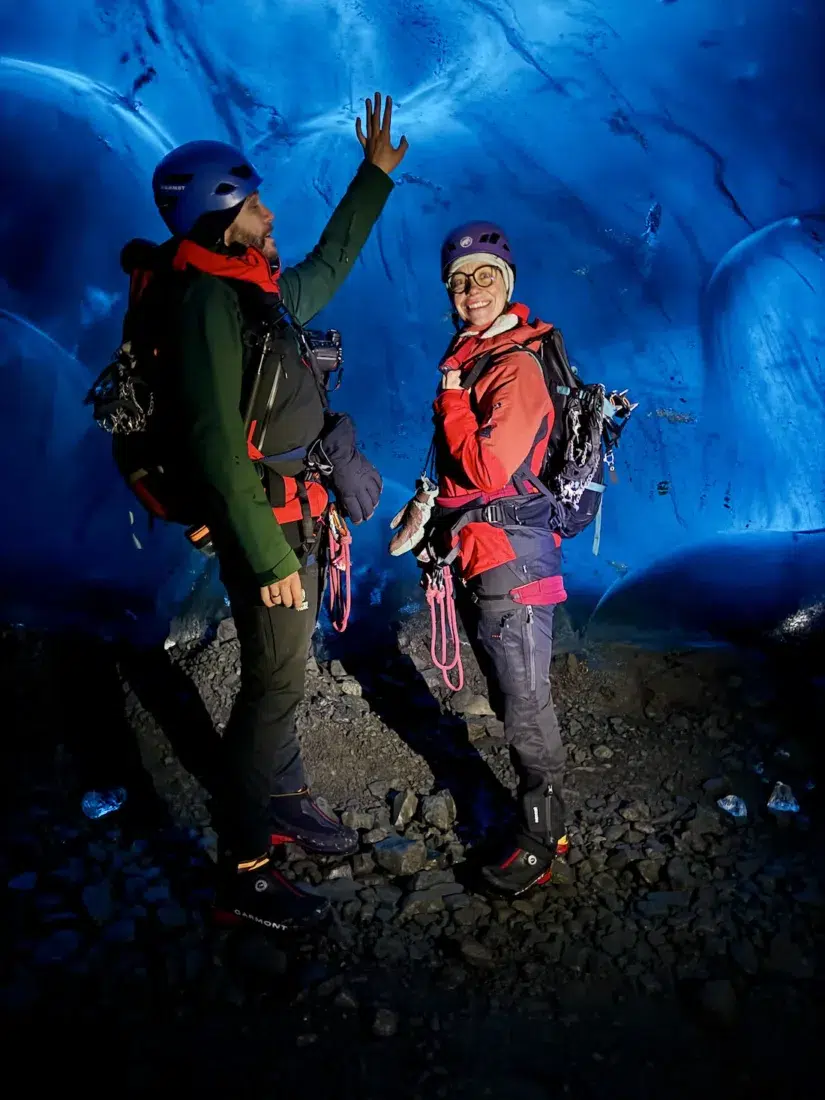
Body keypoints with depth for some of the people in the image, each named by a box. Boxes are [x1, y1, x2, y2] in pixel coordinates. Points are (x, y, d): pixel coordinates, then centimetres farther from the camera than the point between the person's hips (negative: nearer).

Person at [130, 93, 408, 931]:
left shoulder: (259, 289, 11)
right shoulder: (207, 301, -17)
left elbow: (327, 266, 32)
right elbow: (219, 449, -24)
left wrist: (375, 176, 35)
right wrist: (269, 558, -25)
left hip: (297, 519, 9)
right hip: (265, 525, -9)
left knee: (285, 668, 19)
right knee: (273, 683, -4)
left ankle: (285, 801, 39)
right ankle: (242, 875, 10)